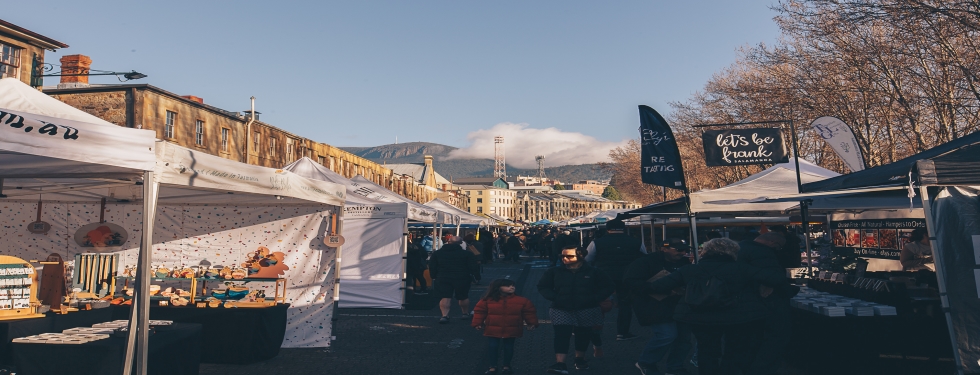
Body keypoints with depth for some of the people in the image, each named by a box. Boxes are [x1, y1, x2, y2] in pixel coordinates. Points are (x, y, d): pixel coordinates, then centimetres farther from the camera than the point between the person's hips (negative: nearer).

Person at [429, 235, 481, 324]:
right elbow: (473, 267, -4)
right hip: (462, 279, -1)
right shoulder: (467, 254, -4)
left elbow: (432, 267, 8)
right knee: (463, 297, 15)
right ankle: (466, 313, 28)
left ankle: (445, 315, -15)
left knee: (444, 298, 0)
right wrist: (476, 277, 4)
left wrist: (434, 277, 17)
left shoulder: (437, 253, 5)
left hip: (443, 279, 1)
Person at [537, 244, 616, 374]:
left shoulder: (592, 272, -5)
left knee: (583, 335, 12)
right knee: (561, 335, -13)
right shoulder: (554, 271, -2)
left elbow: (610, 286, -1)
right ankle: (560, 364, -18)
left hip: (586, 310, 0)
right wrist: (554, 298, -8)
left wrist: (594, 298, -11)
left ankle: (580, 359, 33)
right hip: (561, 310, 0)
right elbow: (543, 286, 7)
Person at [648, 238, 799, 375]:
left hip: (700, 318, 3)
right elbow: (775, 278, -18)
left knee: (707, 352, 21)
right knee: (739, 355, 17)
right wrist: (789, 290, -1)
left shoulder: (688, 270, -2)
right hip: (740, 318, -2)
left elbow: (661, 285, -1)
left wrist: (649, 285, 20)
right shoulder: (740, 268, -11)